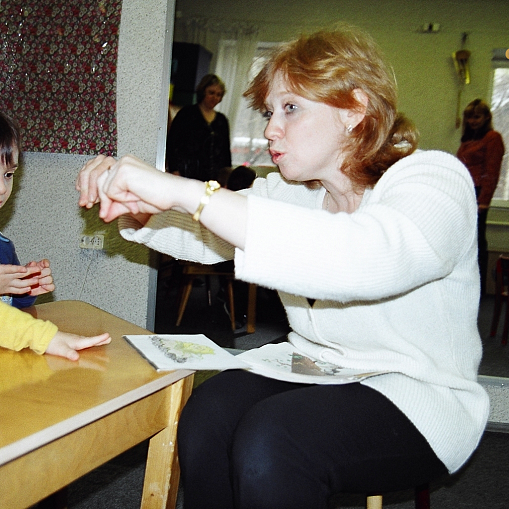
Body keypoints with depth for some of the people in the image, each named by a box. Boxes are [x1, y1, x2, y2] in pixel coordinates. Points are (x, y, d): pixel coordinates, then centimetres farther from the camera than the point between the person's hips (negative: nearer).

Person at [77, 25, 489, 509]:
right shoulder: (291, 189, 7)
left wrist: (187, 192, -41)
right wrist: (131, 204, -14)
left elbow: (367, 259, -39)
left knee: (268, 437, -29)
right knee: (207, 413, -21)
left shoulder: (435, 178, -17)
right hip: (311, 369, 6)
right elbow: (200, 236, 9)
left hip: (417, 395, -5)